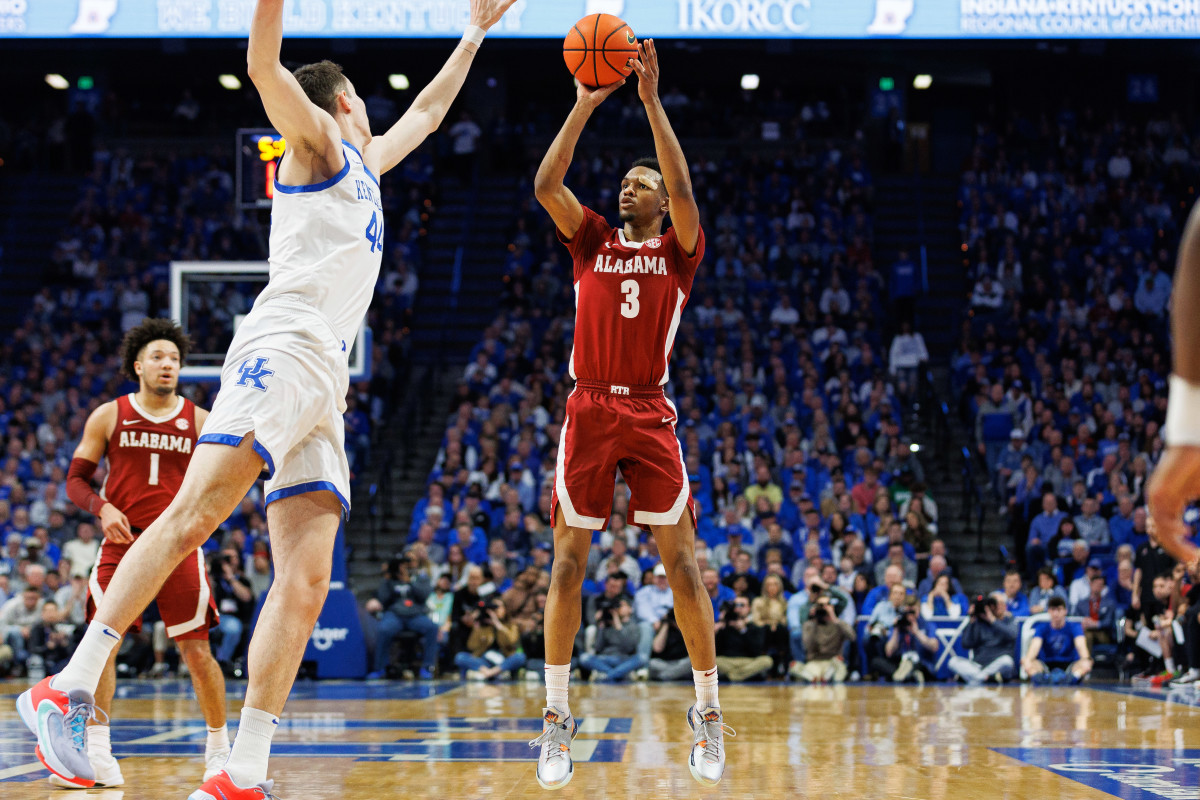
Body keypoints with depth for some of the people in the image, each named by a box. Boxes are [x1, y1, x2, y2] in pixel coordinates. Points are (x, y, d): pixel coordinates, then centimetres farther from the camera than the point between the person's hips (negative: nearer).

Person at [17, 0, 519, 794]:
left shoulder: (366, 163, 33)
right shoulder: (320, 141, 10)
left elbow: (424, 113, 50)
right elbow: (265, 64, -9)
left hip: (324, 384, 8)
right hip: (283, 352, -8)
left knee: (306, 580, -5)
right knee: (192, 514, -23)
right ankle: (70, 687, -25)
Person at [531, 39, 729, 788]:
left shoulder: (678, 249, 7)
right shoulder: (592, 240, 13)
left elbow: (682, 187, -11)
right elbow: (546, 184, -2)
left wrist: (651, 100, -13)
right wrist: (585, 105, -6)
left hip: (650, 414, -1)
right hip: (589, 409, 2)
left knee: (681, 557, -4)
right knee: (569, 559, -1)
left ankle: (708, 712, 4)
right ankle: (557, 717, 4)